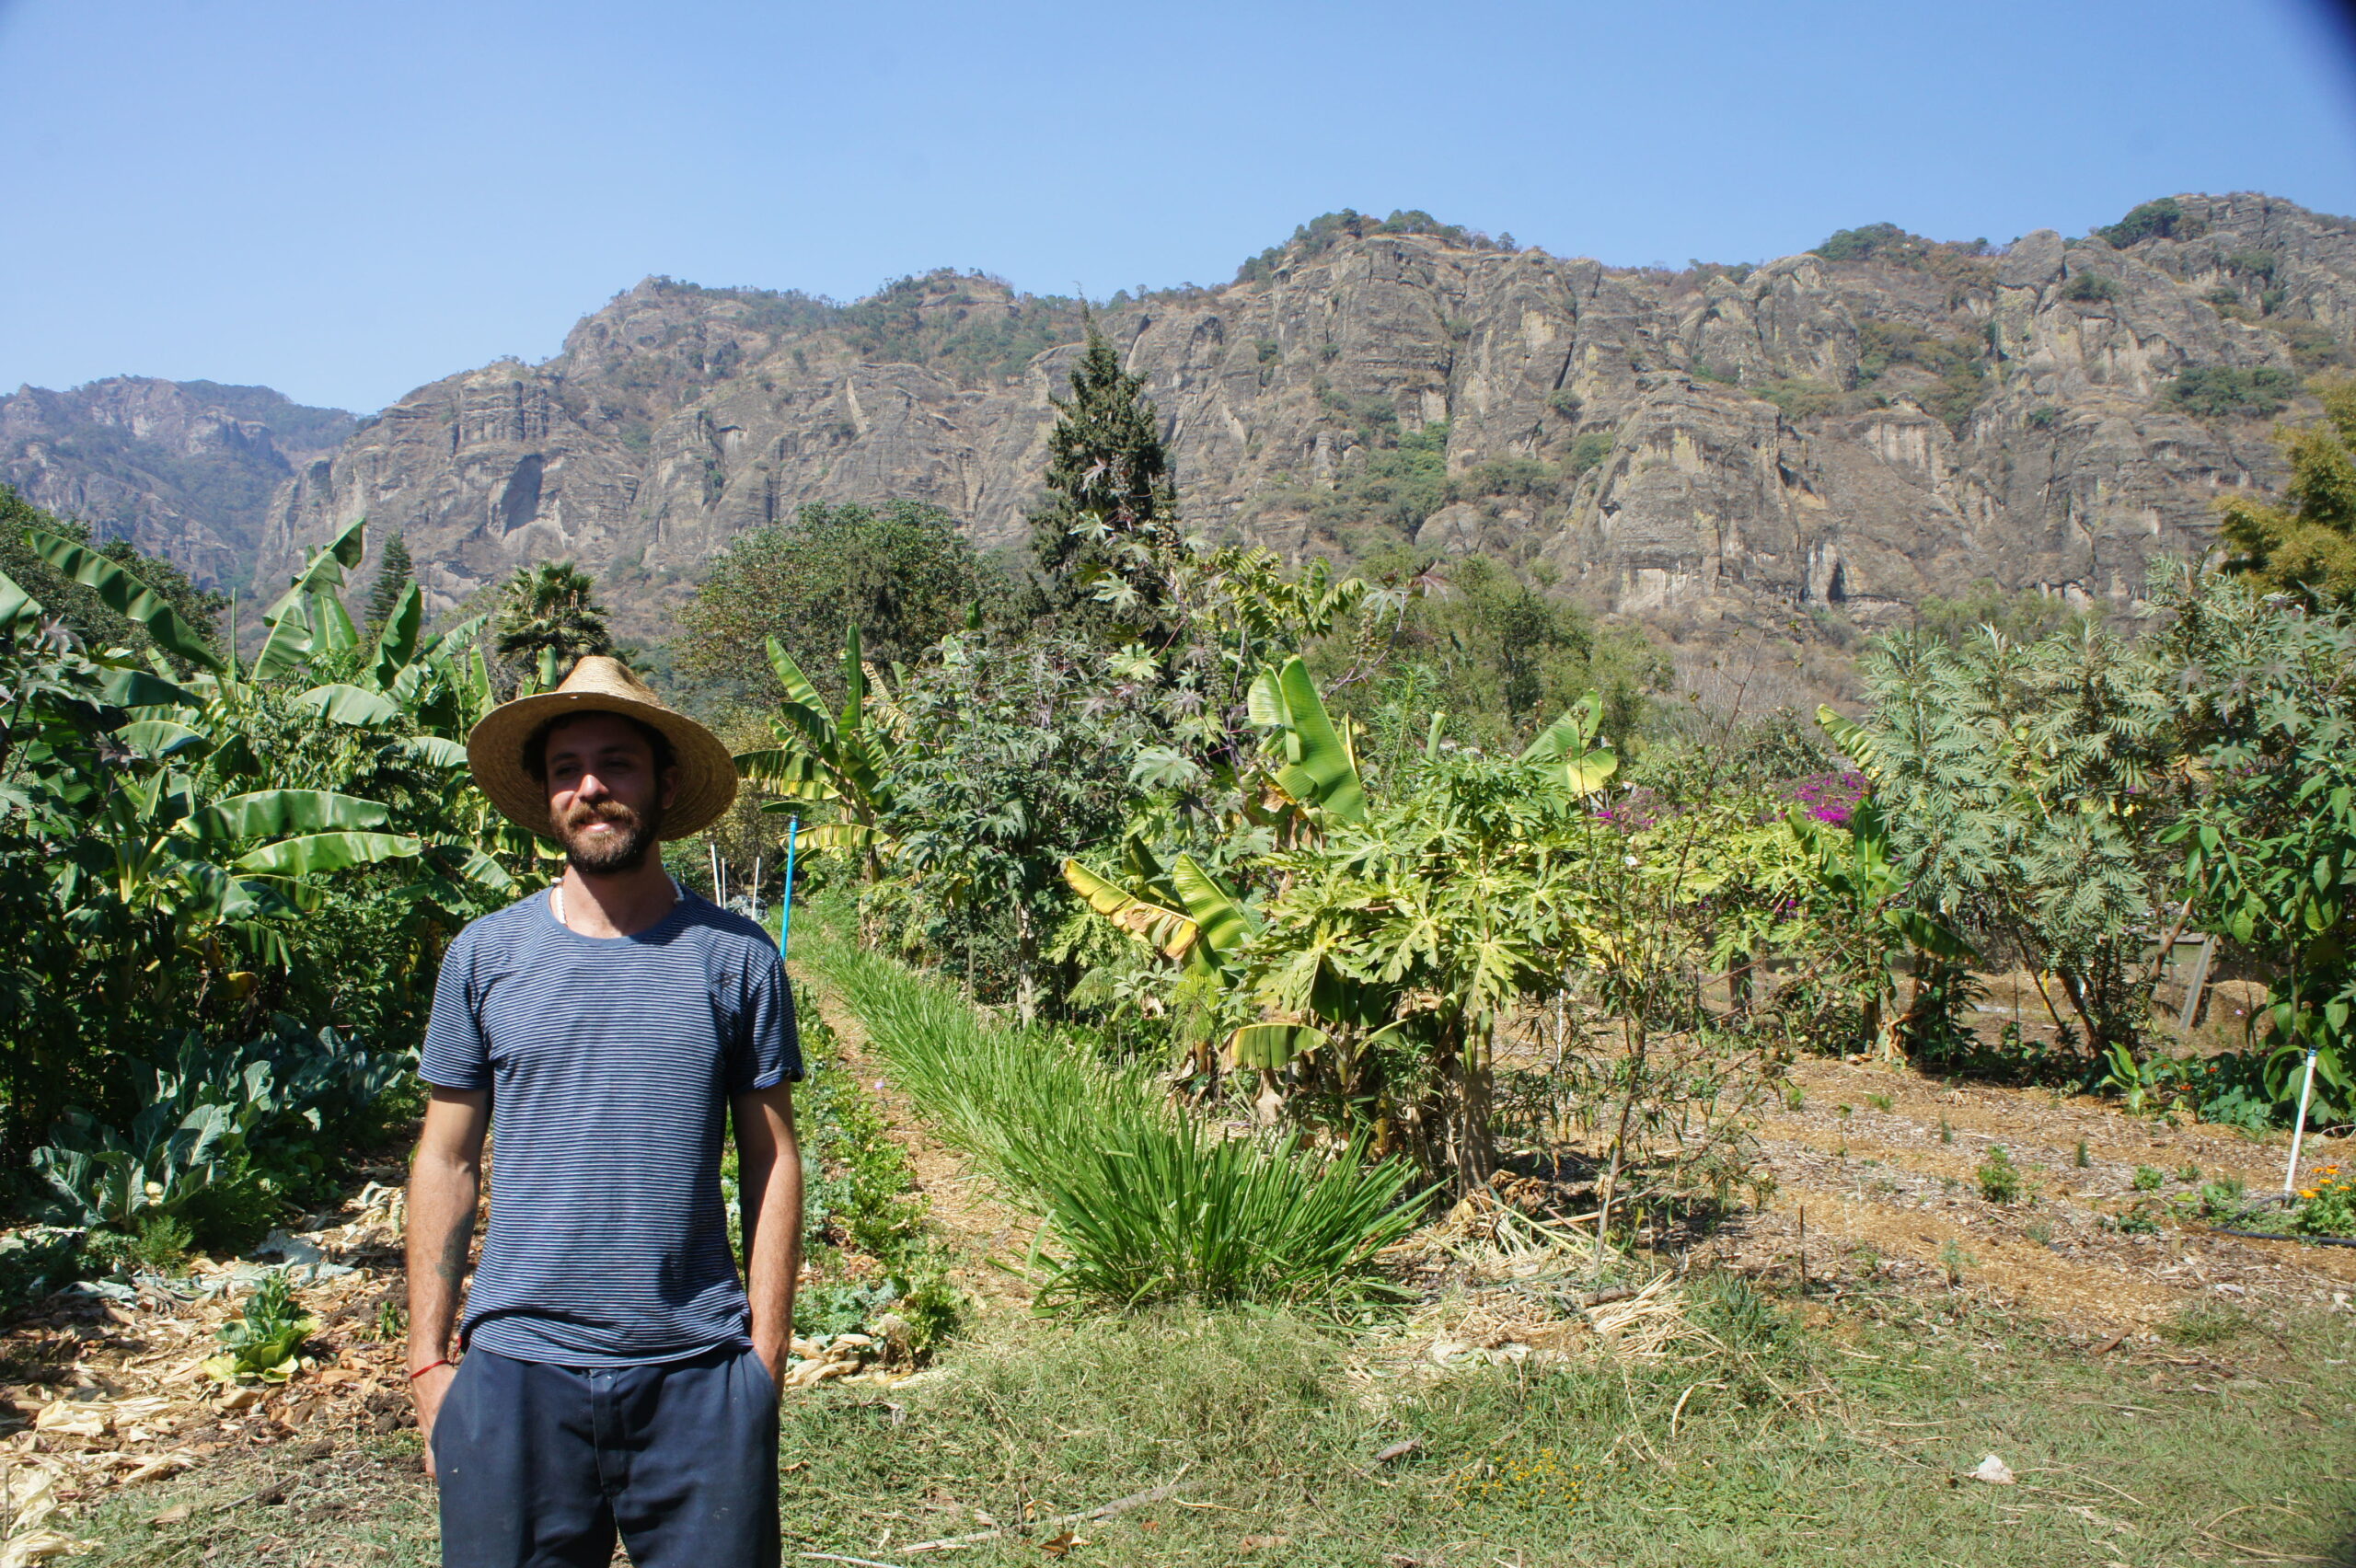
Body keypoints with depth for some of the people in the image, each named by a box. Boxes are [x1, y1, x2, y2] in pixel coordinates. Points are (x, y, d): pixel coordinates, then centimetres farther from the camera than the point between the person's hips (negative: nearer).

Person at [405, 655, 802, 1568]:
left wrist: (765, 1355, 0)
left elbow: (773, 1161, 3)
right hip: (515, 1369, 1)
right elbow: (447, 1162, 7)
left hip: (699, 1373, -1)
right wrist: (429, 1359, 4)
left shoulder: (736, 958, 0)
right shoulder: (483, 956, 3)